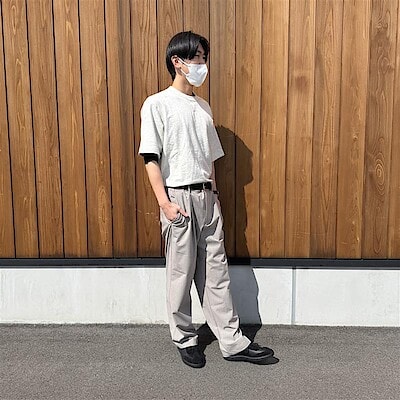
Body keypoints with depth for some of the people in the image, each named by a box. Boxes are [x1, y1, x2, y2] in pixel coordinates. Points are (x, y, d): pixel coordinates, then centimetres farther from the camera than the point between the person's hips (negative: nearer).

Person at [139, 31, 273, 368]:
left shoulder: (203, 107, 15)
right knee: (181, 274, 5)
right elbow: (151, 158, -9)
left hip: (207, 197, 6)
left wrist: (215, 196, 13)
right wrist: (165, 203, -16)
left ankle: (232, 342, 16)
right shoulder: (157, 104, -4)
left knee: (216, 270, 9)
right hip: (178, 197, -6)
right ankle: (185, 340, 22)